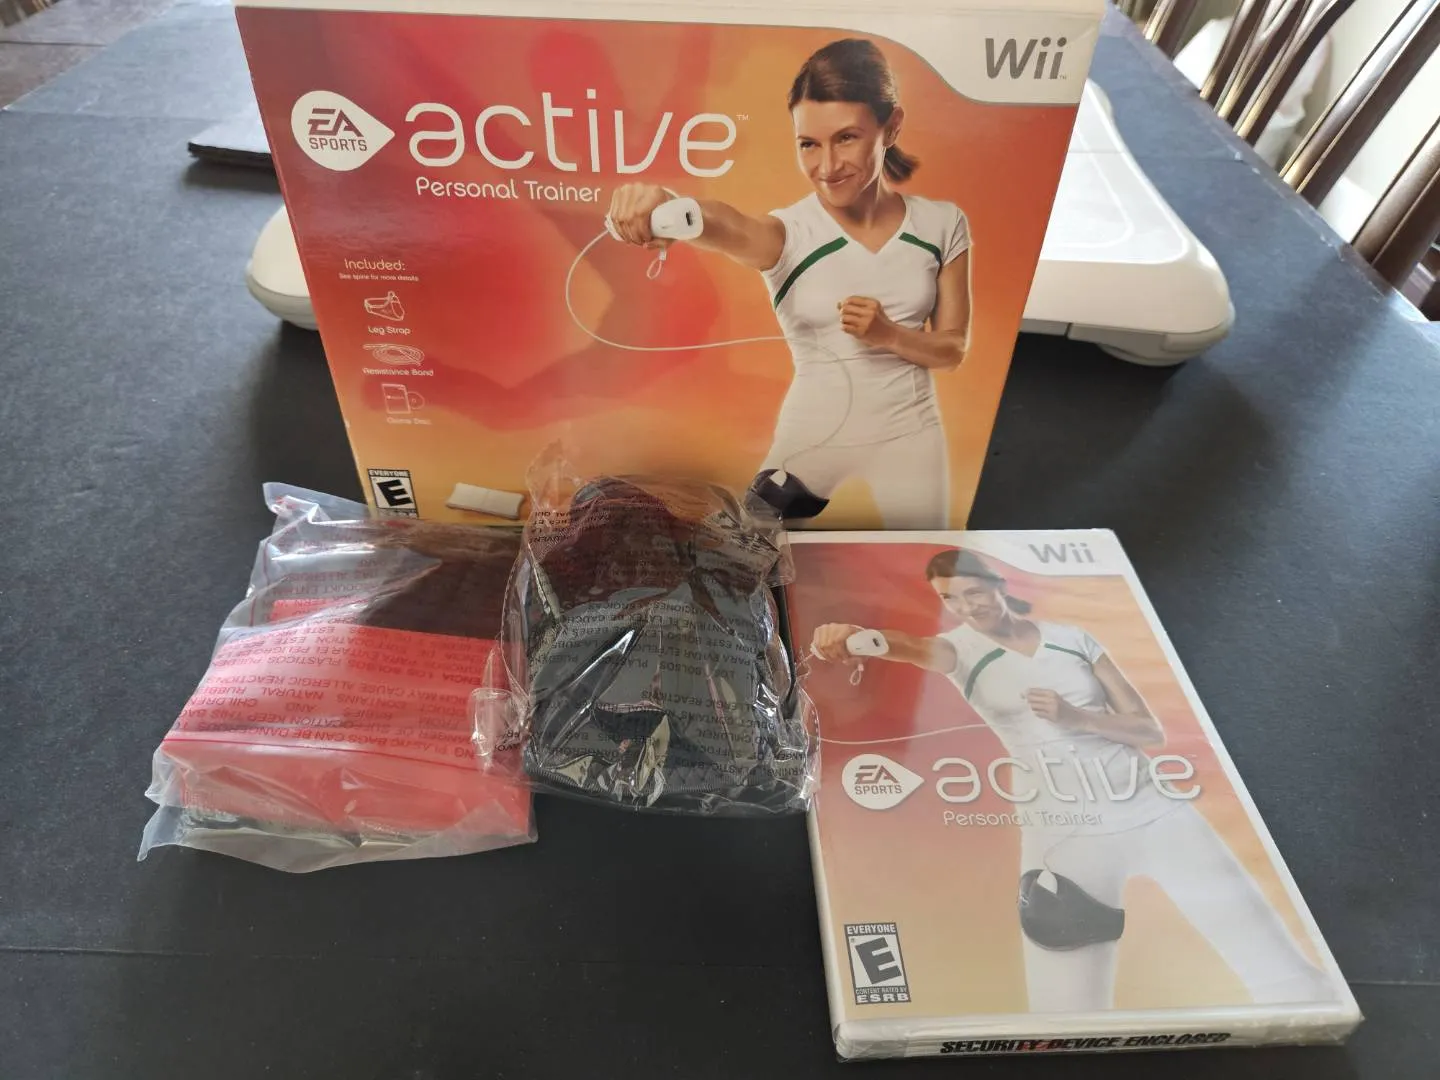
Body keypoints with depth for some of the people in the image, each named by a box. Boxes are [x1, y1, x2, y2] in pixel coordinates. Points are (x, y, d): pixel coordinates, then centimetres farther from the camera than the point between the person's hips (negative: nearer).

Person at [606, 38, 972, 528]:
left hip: (907, 438, 2)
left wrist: (889, 335, -18)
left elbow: (953, 347, 3)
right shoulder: (788, 234, -12)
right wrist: (663, 204, -59)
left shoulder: (942, 224, -3)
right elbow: (730, 227, -37)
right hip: (810, 441, -1)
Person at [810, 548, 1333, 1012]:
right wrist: (853, 638, -52)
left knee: (1286, 976, 3)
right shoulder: (962, 648, -3)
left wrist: (1076, 716, -15)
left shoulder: (1072, 639, 4)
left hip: (1150, 808, 2)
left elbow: (1151, 730, 4)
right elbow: (917, 648, -29)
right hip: (1063, 831, -2)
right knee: (1068, 1003, -5)